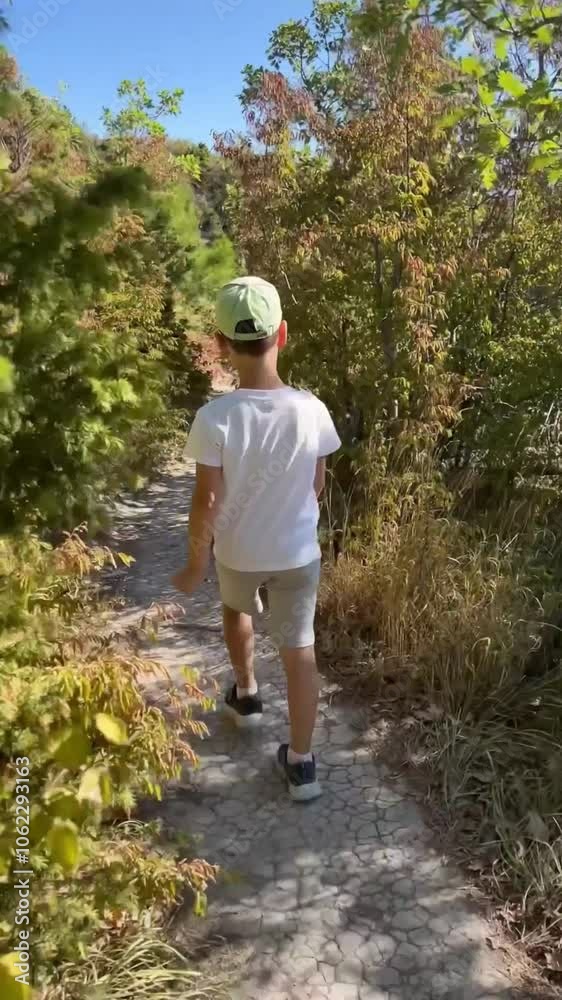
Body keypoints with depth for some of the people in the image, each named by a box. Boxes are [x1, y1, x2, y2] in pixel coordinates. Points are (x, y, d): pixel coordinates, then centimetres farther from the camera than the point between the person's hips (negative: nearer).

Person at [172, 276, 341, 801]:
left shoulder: (214, 418, -23)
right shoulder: (311, 411, -16)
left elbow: (207, 501, -17)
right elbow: (317, 485, -3)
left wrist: (196, 563, -2)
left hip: (237, 552, 0)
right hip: (298, 552, 0)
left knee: (236, 611, 31)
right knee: (299, 650, 11)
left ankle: (246, 695, 51)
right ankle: (300, 762, 20)